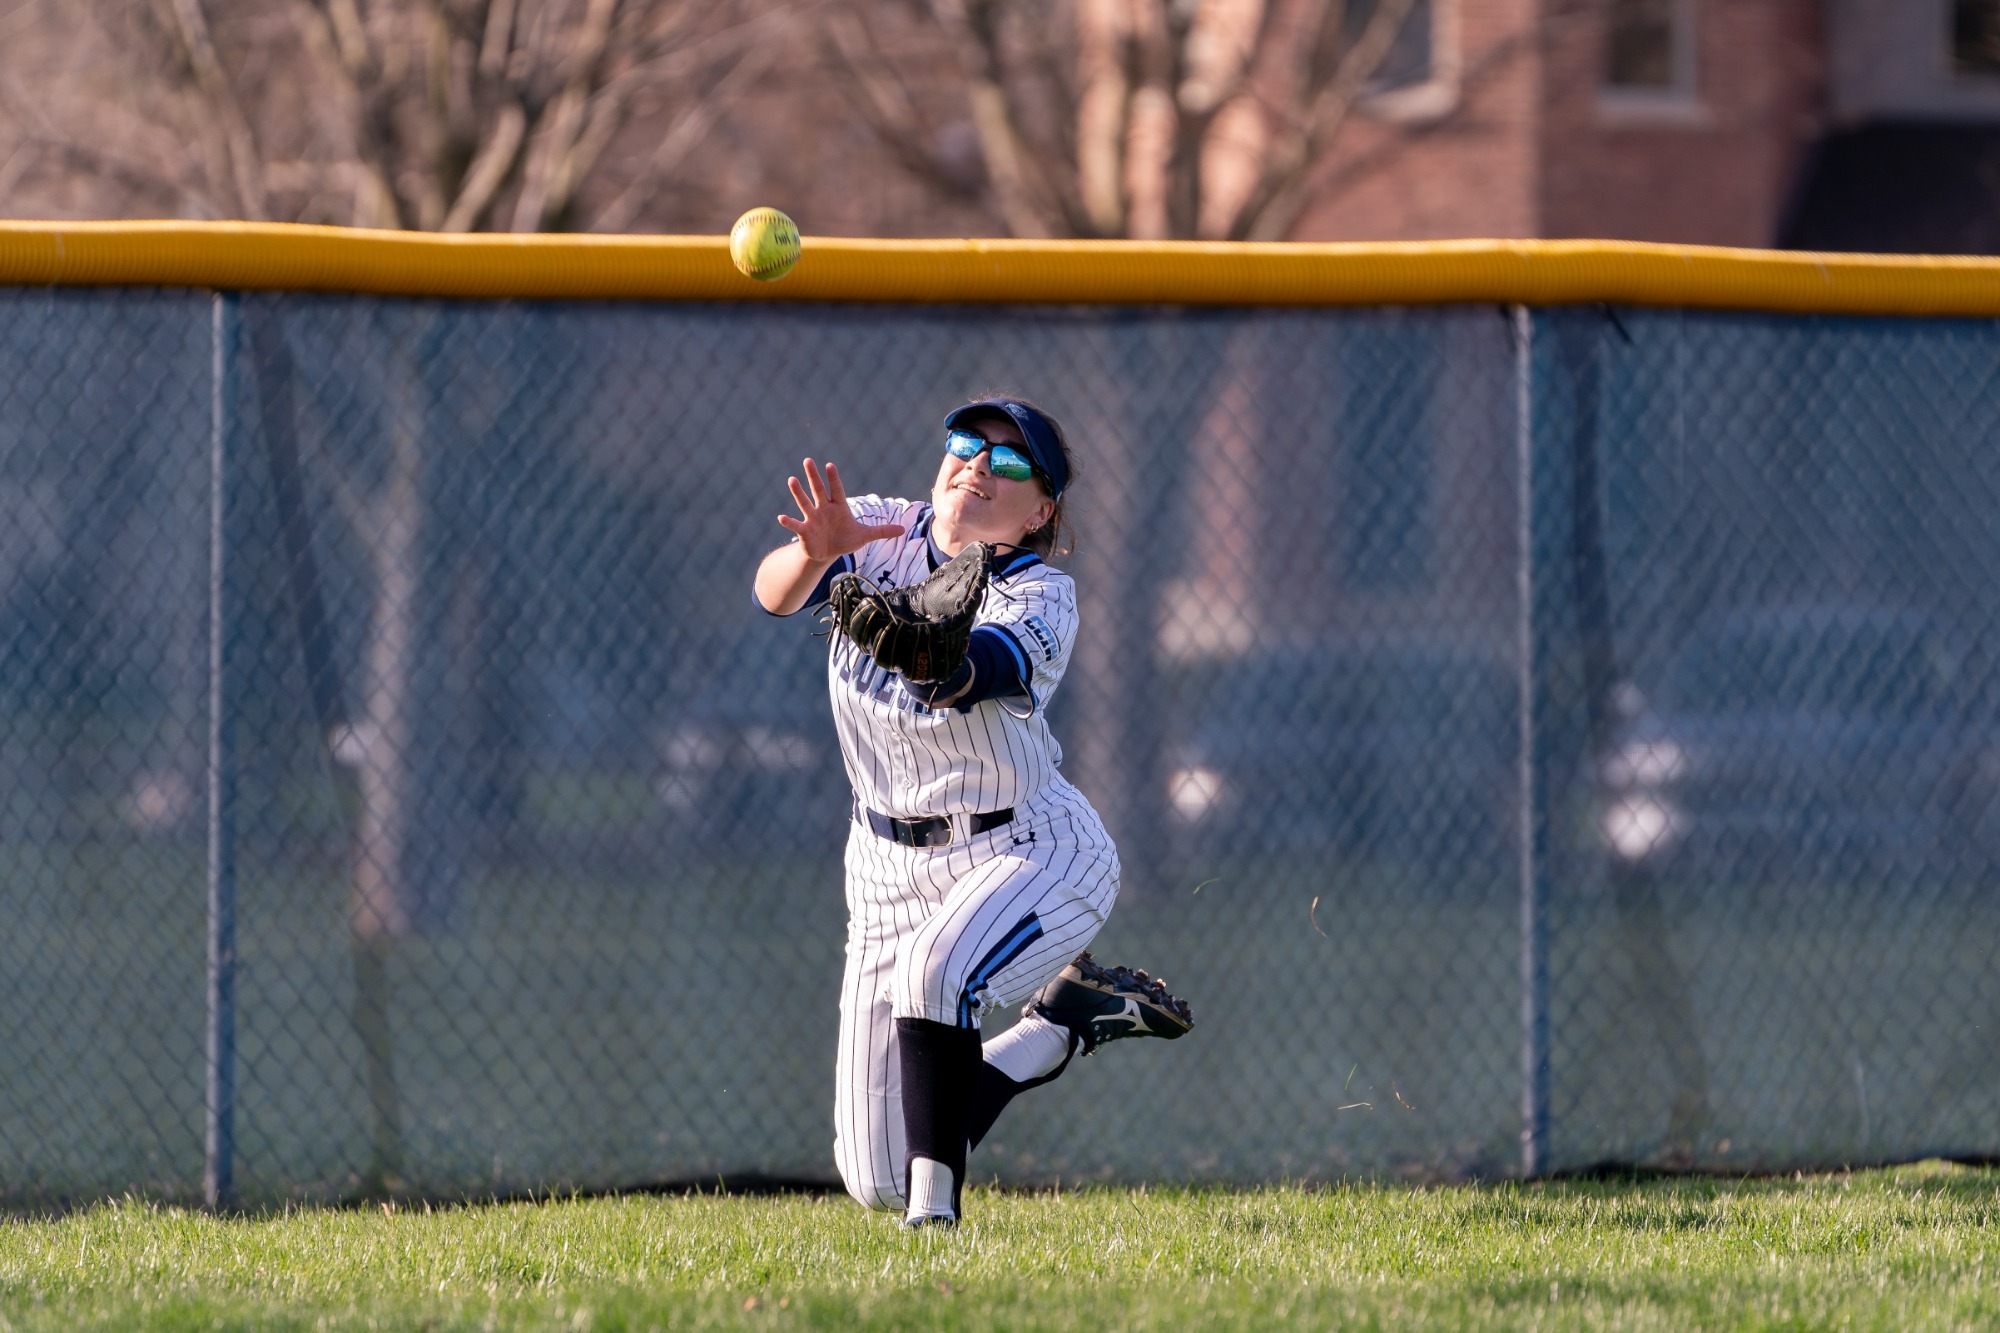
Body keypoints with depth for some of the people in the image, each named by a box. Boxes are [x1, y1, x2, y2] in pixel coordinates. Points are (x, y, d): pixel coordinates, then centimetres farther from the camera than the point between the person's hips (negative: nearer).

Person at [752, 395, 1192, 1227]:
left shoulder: (1039, 599, -18)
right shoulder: (880, 535, -5)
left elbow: (962, 679, -39)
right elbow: (774, 593, -22)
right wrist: (816, 551, -45)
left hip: (1033, 850, -5)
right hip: (892, 868, 5)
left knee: (937, 970, -40)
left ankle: (937, 1205, -27)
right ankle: (1066, 1019, 24)